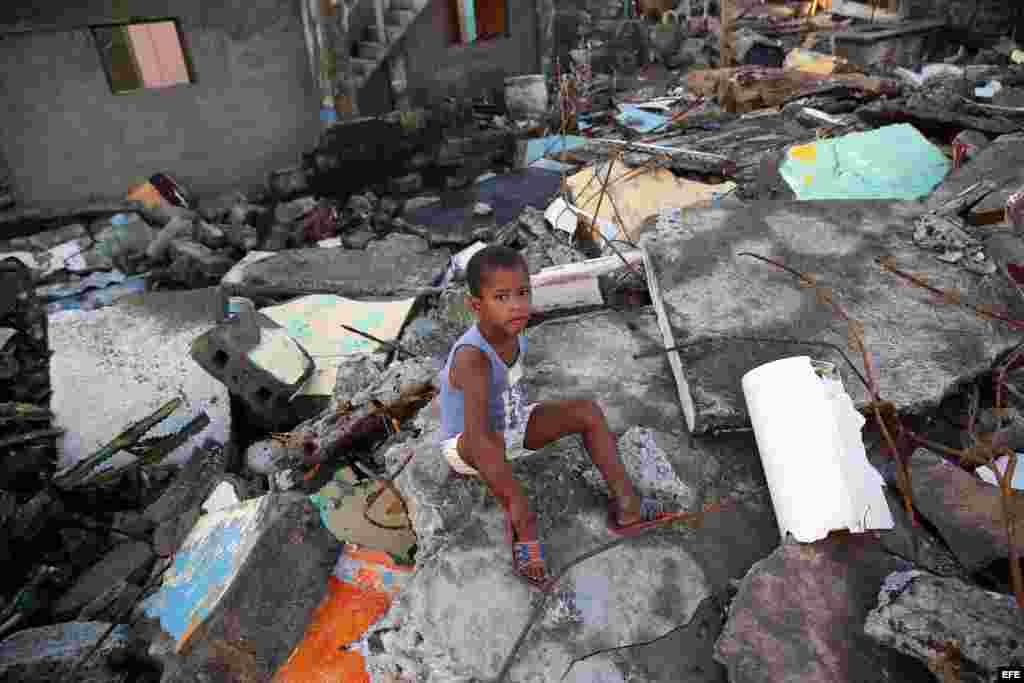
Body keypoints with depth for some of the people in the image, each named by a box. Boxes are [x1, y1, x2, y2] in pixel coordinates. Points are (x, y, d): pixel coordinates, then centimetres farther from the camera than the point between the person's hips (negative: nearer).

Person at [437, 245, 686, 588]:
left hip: (512, 426, 7)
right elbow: (478, 433, -43)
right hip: (465, 444, -7)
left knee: (587, 411, -8)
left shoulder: (514, 334, -12)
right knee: (485, 445, -42)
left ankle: (625, 505, -8)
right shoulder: (473, 357, -36)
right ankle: (522, 525, -21)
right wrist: (517, 504, -42)